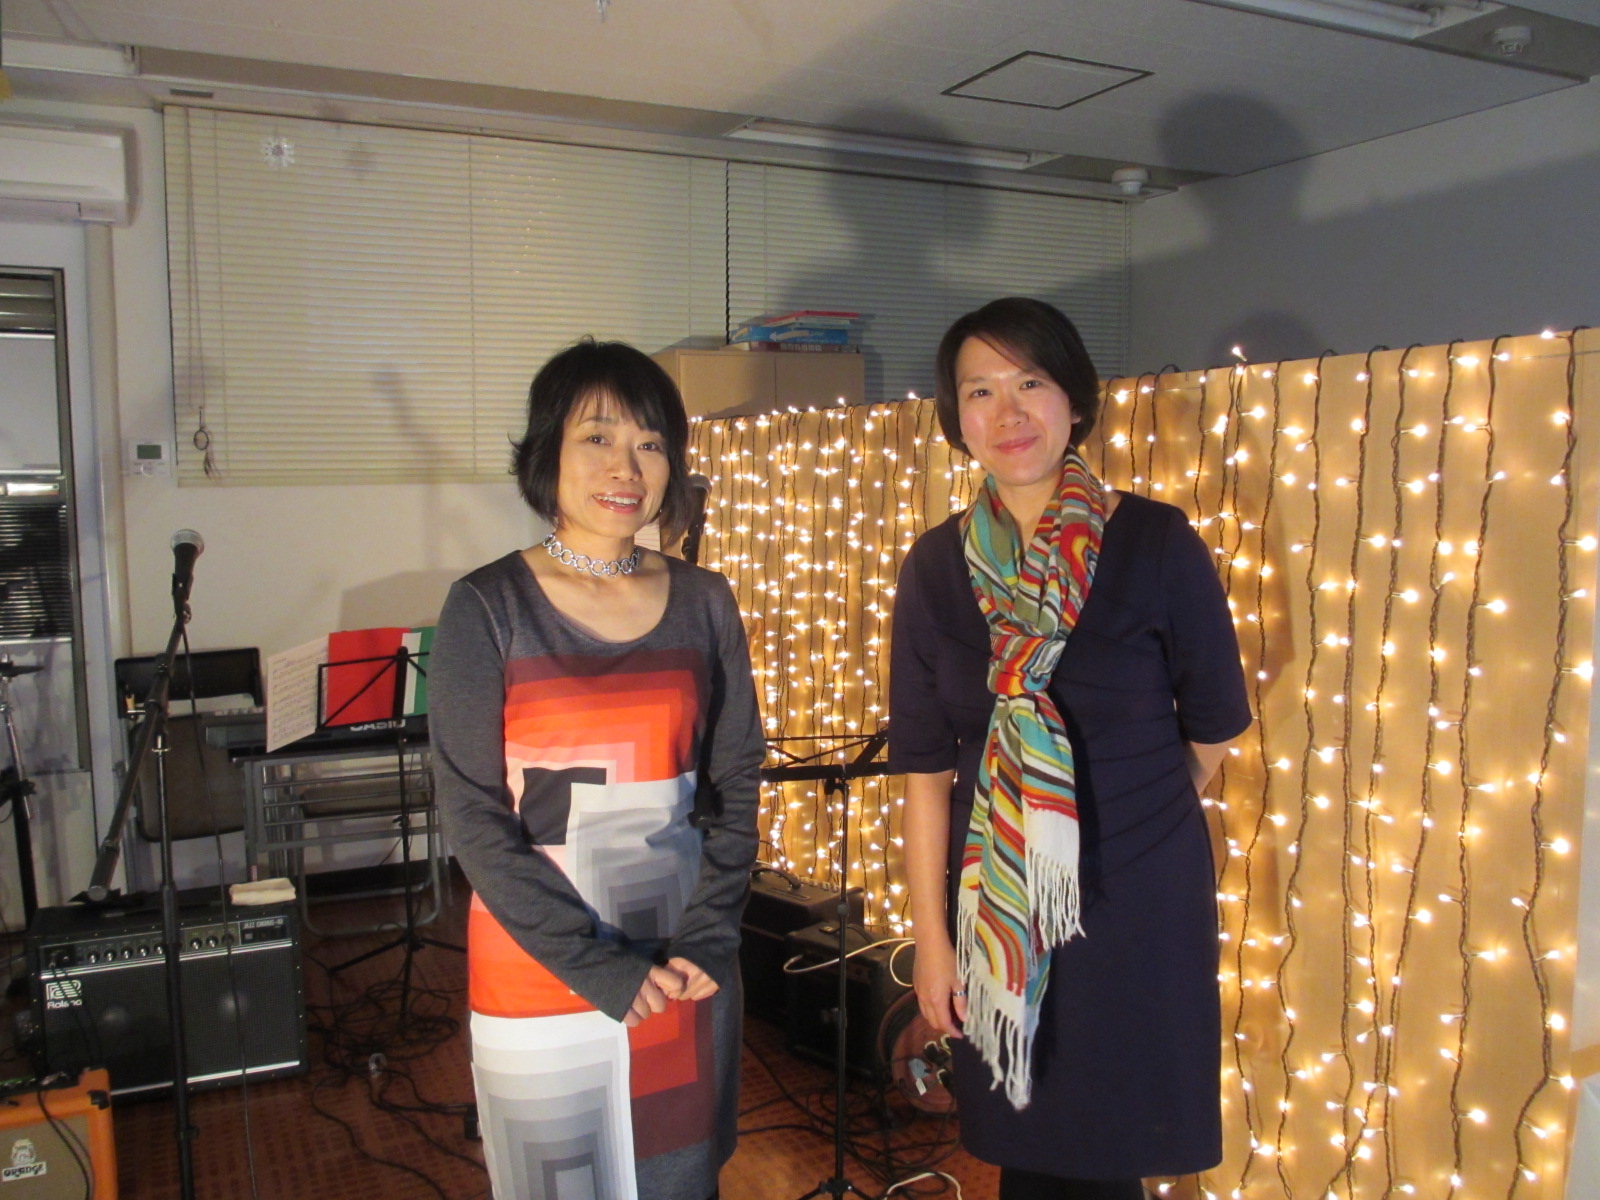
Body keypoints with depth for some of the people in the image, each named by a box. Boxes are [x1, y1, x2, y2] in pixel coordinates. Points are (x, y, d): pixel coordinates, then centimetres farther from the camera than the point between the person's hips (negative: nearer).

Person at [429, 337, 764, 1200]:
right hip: (541, 972, -3)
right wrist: (599, 967, -14)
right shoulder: (489, 607, -8)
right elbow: (474, 816, -10)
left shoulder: (703, 602, 2)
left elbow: (734, 787, 4)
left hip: (687, 967, 3)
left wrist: (703, 943, -7)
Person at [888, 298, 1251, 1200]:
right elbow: (926, 768, -2)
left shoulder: (1157, 544, -9)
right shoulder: (937, 568, -3)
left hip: (1140, 897, -2)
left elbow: (1214, 727, 3)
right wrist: (931, 936, -2)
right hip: (998, 907, 2)